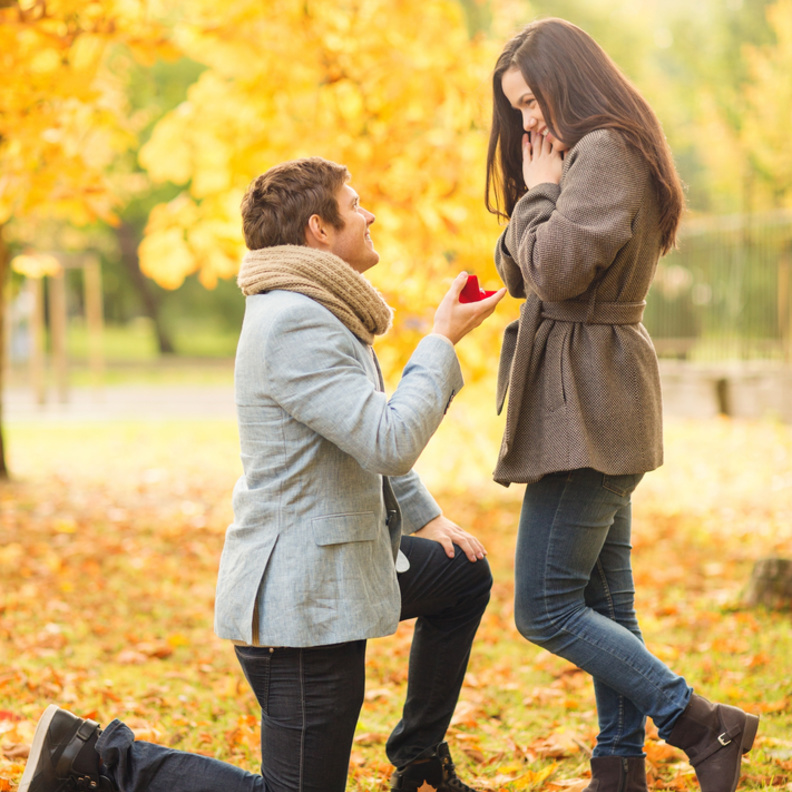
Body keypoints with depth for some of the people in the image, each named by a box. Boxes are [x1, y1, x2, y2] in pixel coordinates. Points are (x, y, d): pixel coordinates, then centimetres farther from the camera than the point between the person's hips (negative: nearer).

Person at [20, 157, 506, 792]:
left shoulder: (321, 313, 13)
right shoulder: (295, 323, -22)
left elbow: (370, 439, 25)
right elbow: (389, 443, -28)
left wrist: (426, 517, 19)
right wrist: (442, 342, -18)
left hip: (339, 568, 11)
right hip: (301, 599, -11)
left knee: (467, 572, 26)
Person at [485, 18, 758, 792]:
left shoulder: (604, 153, -13)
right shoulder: (600, 156, 19)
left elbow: (558, 268, -23)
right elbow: (518, 273, 17)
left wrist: (537, 191, -9)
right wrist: (537, 195, 2)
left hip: (587, 405, -11)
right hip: (593, 406, 11)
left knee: (544, 609, -8)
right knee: (604, 604, 13)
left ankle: (700, 724, -3)